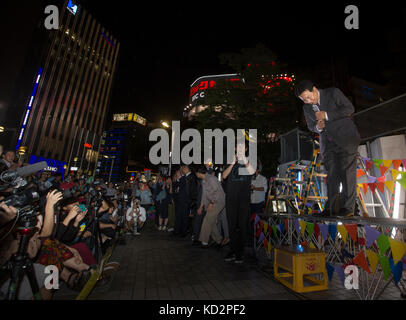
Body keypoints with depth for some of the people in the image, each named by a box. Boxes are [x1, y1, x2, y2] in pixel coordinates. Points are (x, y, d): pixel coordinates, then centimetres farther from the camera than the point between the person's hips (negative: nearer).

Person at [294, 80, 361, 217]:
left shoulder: (333, 93, -5)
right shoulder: (307, 108, 6)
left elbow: (349, 109, -10)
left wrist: (327, 115, -19)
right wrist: (317, 127, -7)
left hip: (345, 138, -3)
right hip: (327, 142, 4)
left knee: (347, 171, -6)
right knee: (332, 173, 0)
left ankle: (347, 207, -2)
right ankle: (331, 208, 0)